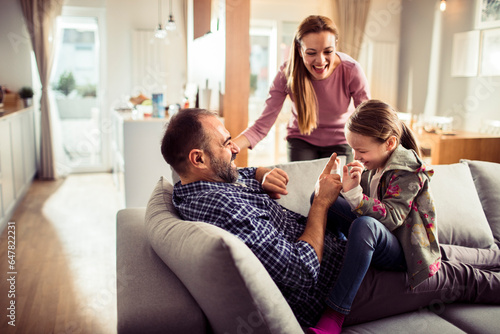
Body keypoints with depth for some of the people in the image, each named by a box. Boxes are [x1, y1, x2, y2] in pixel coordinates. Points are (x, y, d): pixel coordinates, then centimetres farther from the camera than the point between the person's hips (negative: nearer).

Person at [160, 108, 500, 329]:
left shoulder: (207, 183, 0)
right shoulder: (222, 206, -33)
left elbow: (244, 173, 23)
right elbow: (303, 272, -31)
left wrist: (264, 175, -2)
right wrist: (322, 201, -19)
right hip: (333, 286, -9)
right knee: (451, 276, 11)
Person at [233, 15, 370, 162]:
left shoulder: (352, 71, -25)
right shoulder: (287, 73, -25)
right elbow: (261, 127, -25)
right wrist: (230, 146, -43)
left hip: (340, 141, 1)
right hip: (301, 140, 0)